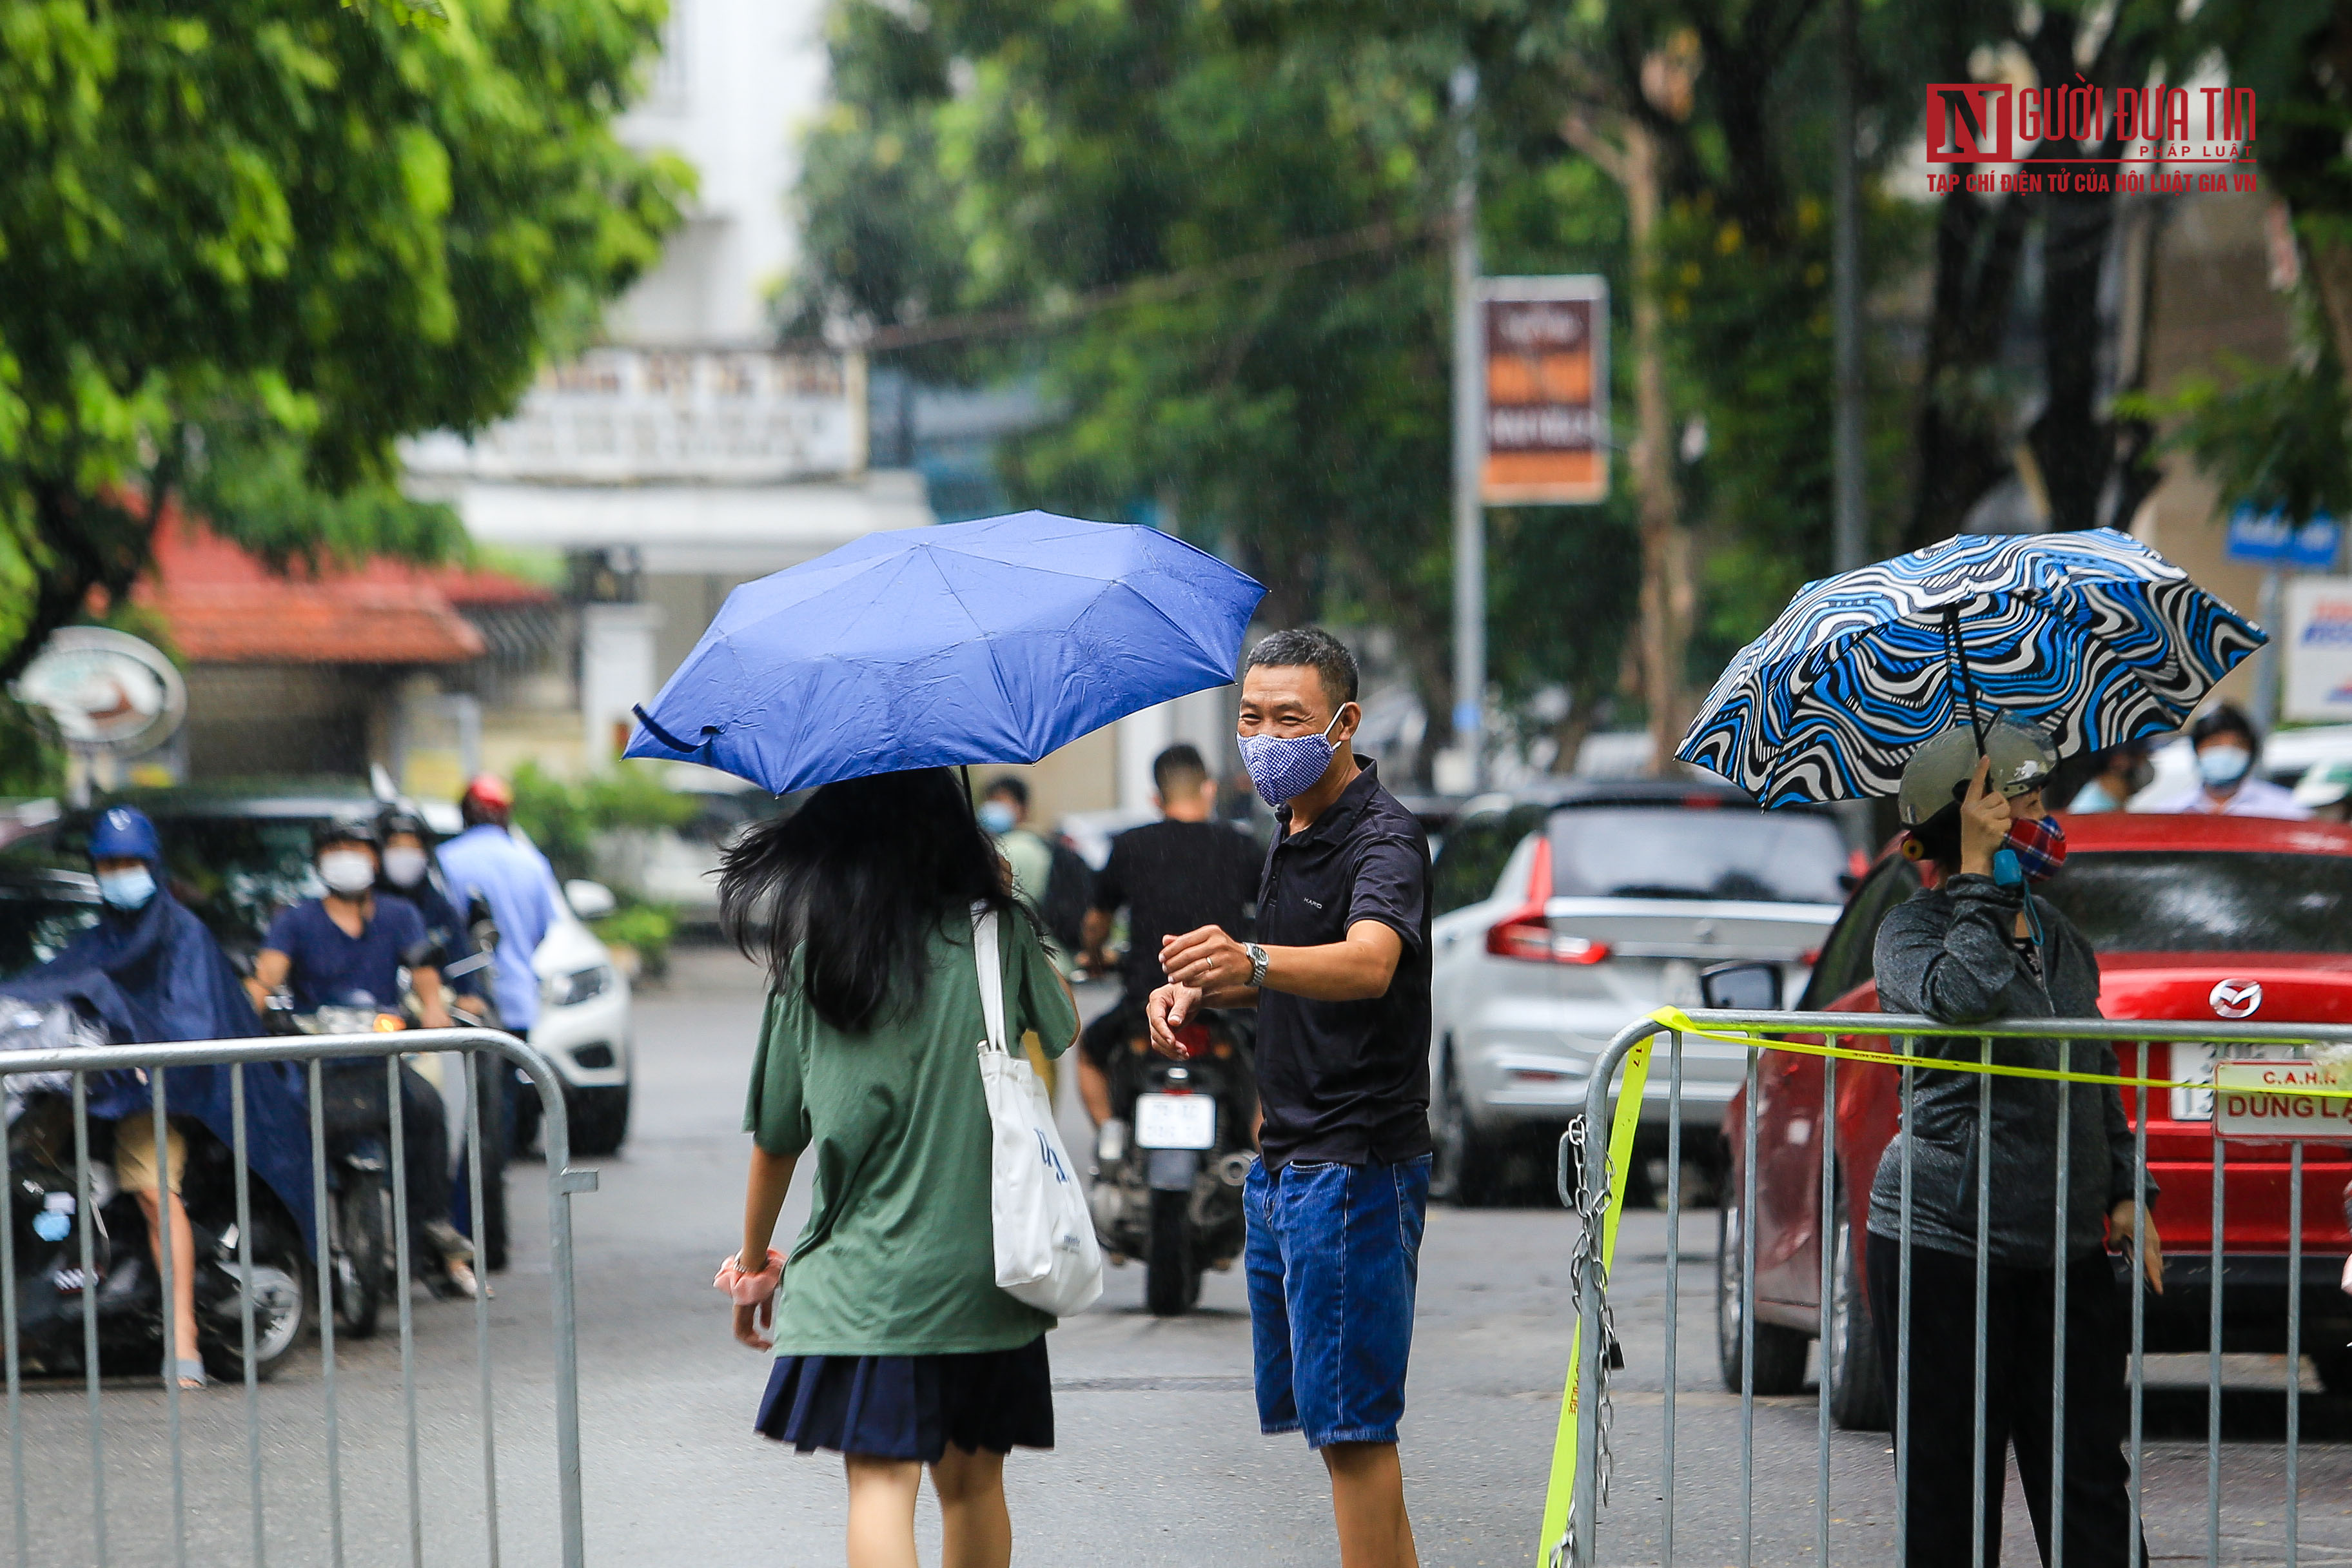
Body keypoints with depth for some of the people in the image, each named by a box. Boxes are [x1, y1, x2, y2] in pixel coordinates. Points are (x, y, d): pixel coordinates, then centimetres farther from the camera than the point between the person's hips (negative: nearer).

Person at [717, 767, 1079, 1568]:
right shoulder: (999, 934, -1)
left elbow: (775, 1140, 4)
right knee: (972, 1481, 14)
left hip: (865, 1276, -2)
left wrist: (752, 1263, 18)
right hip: (983, 1268, 2)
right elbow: (1065, 1028, 21)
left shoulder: (809, 965, -2)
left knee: (880, 1479, -8)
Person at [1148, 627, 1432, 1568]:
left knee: (1349, 1421, -8)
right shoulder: (1291, 835, 14)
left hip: (1357, 1164, -10)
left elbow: (1367, 962, -37)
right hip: (1285, 1163, 10)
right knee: (1308, 1403, 13)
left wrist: (1250, 960, -54)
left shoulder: (1384, 839, -16)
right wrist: (1198, 988, 9)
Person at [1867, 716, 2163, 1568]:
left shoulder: (2058, 936, 14)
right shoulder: (1914, 929, -5)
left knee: (2094, 1495, 1)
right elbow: (1967, 993, -30)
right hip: (1945, 1246, -6)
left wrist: (2126, 1194, 14)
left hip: (2066, 1245, 6)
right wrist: (1978, 876, -21)